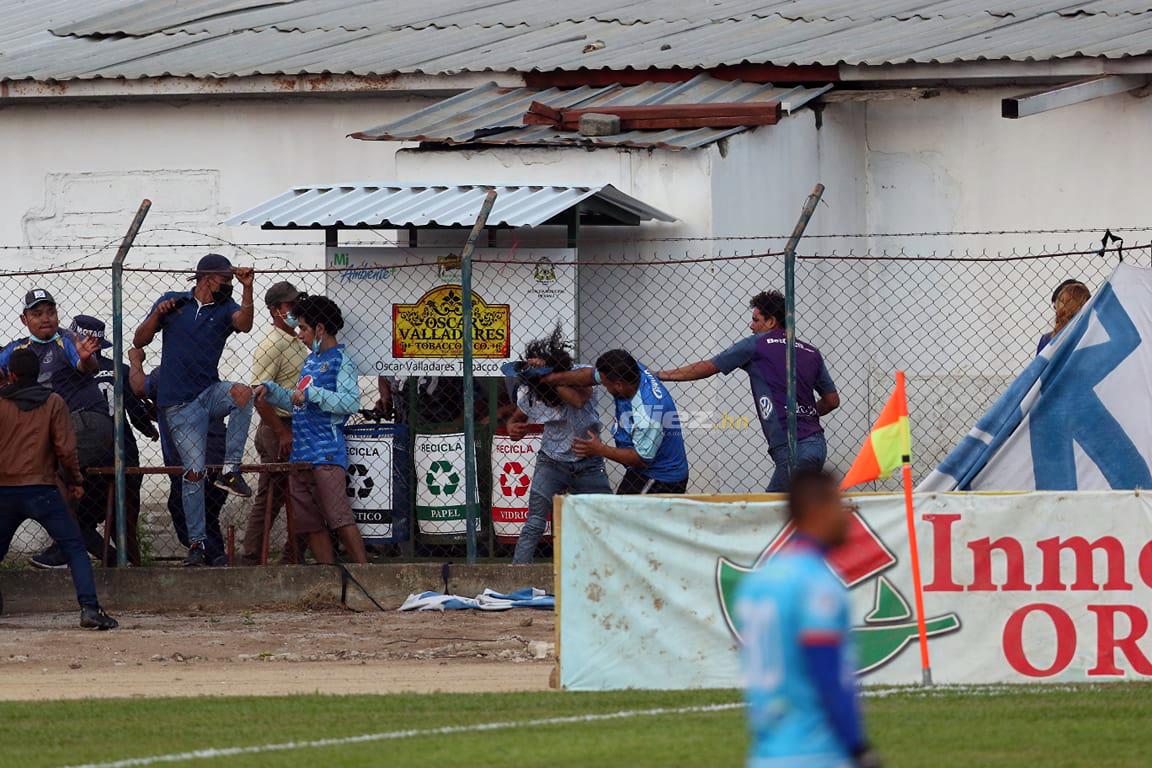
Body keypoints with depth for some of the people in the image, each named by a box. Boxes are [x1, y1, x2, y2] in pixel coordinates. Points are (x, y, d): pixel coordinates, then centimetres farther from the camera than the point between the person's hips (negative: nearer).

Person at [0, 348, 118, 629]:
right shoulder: (53, 402, -1)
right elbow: (65, 448, -5)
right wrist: (75, 480, 8)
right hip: (41, 488, -2)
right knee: (75, 548, -1)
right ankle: (89, 608, -16)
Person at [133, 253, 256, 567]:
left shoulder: (225, 308, 8)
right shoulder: (173, 302, 8)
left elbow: (244, 325, -15)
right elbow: (139, 341, 8)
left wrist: (247, 289, -29)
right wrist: (157, 315, -9)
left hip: (210, 393, 1)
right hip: (180, 404, -1)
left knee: (242, 392, -33)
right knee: (194, 470, -9)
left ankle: (230, 470, -28)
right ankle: (196, 544, -2)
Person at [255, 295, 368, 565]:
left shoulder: (340, 361, -5)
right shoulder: (311, 361, 20)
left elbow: (351, 402, -18)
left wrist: (311, 394, -19)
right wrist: (271, 390, 20)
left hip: (327, 453, -9)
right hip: (301, 452, 9)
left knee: (338, 517, -16)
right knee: (310, 523, 7)